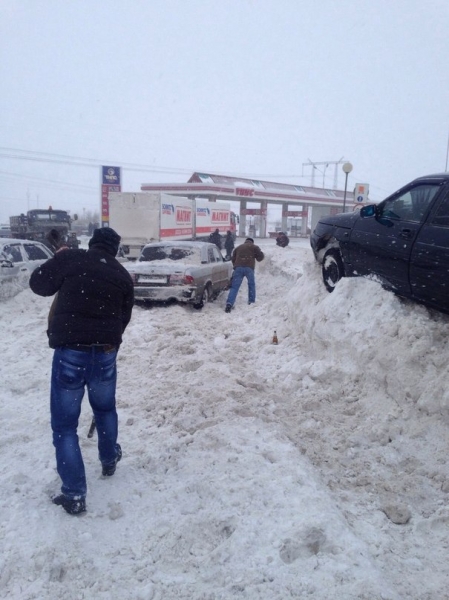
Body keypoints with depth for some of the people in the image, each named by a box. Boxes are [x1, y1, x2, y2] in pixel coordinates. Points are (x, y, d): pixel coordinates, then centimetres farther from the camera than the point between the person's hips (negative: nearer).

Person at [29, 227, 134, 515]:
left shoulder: (70, 259, -7)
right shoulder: (123, 276, 4)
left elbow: (39, 284, 3)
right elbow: (124, 318, 10)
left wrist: (58, 260, 18)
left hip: (70, 351, -3)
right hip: (105, 352, 4)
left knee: (64, 423, 7)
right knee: (105, 408, 28)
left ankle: (74, 494, 9)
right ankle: (109, 461, 45)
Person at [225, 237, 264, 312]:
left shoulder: (238, 247, 27)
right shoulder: (254, 247, 18)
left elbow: (233, 259, 24)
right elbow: (261, 256, 13)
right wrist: (257, 258, 33)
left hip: (238, 267, 2)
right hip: (249, 268, -1)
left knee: (234, 287, -4)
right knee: (251, 284, 23)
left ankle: (229, 303, -20)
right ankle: (251, 301, 25)